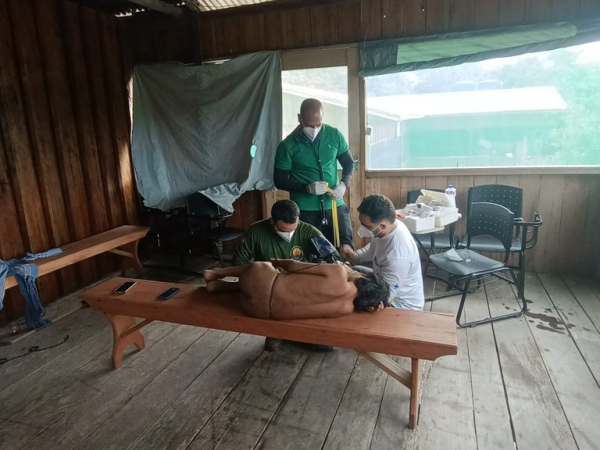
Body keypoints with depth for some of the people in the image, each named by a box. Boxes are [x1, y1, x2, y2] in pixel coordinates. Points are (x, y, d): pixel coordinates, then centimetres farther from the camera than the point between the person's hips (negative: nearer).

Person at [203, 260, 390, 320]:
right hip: (263, 309, 2)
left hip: (260, 293, -1)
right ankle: (217, 286, 38)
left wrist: (278, 262, 14)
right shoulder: (346, 310, -11)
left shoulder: (339, 273, -18)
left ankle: (215, 274, 40)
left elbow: (295, 266, -3)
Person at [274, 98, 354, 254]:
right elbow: (280, 180, -4)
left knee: (346, 247, 8)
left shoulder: (334, 135, -1)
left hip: (335, 206, 2)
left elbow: (349, 163, 11)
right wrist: (307, 188, -19)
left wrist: (344, 184, -9)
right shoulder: (288, 145, -8)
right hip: (305, 211, -2)